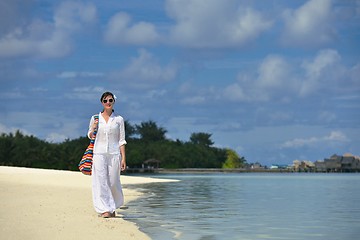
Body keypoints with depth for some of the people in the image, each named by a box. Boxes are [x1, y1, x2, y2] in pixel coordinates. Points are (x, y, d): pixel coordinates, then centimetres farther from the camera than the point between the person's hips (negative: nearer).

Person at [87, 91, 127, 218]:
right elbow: (90, 136, 16)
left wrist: (123, 158, -1)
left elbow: (121, 140, 5)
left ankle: (112, 207, 24)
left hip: (114, 154, 0)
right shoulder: (95, 118, 7)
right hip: (99, 153, 0)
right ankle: (104, 209, -3)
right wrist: (93, 129, -7)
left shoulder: (119, 119, 5)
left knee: (113, 182, 2)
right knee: (101, 182, -6)